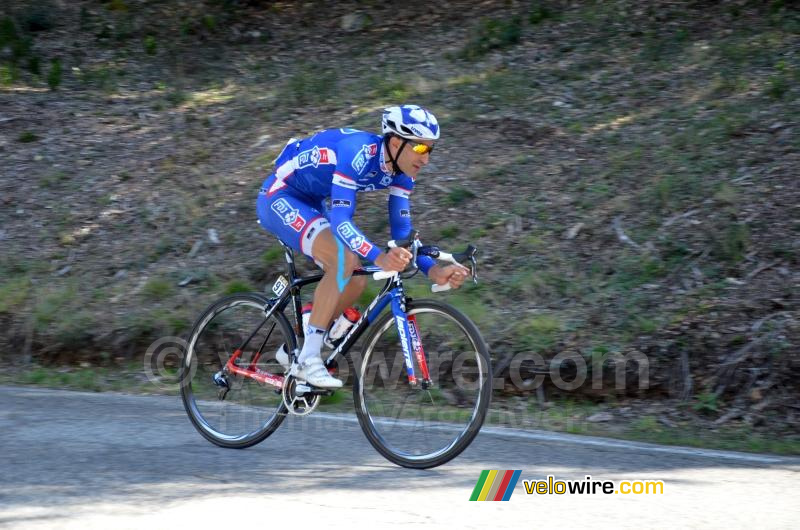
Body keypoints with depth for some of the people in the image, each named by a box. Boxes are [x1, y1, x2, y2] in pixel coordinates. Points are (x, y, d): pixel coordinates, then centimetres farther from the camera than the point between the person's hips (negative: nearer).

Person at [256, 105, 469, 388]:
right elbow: (340, 221, -40)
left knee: (356, 278, -3)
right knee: (343, 259, -29)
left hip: (309, 204, 9)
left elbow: (402, 233, -5)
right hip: (279, 198, -9)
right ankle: (307, 359, -24)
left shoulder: (401, 170, -7)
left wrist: (434, 271, -21)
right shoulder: (358, 153, -32)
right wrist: (379, 257, -55)